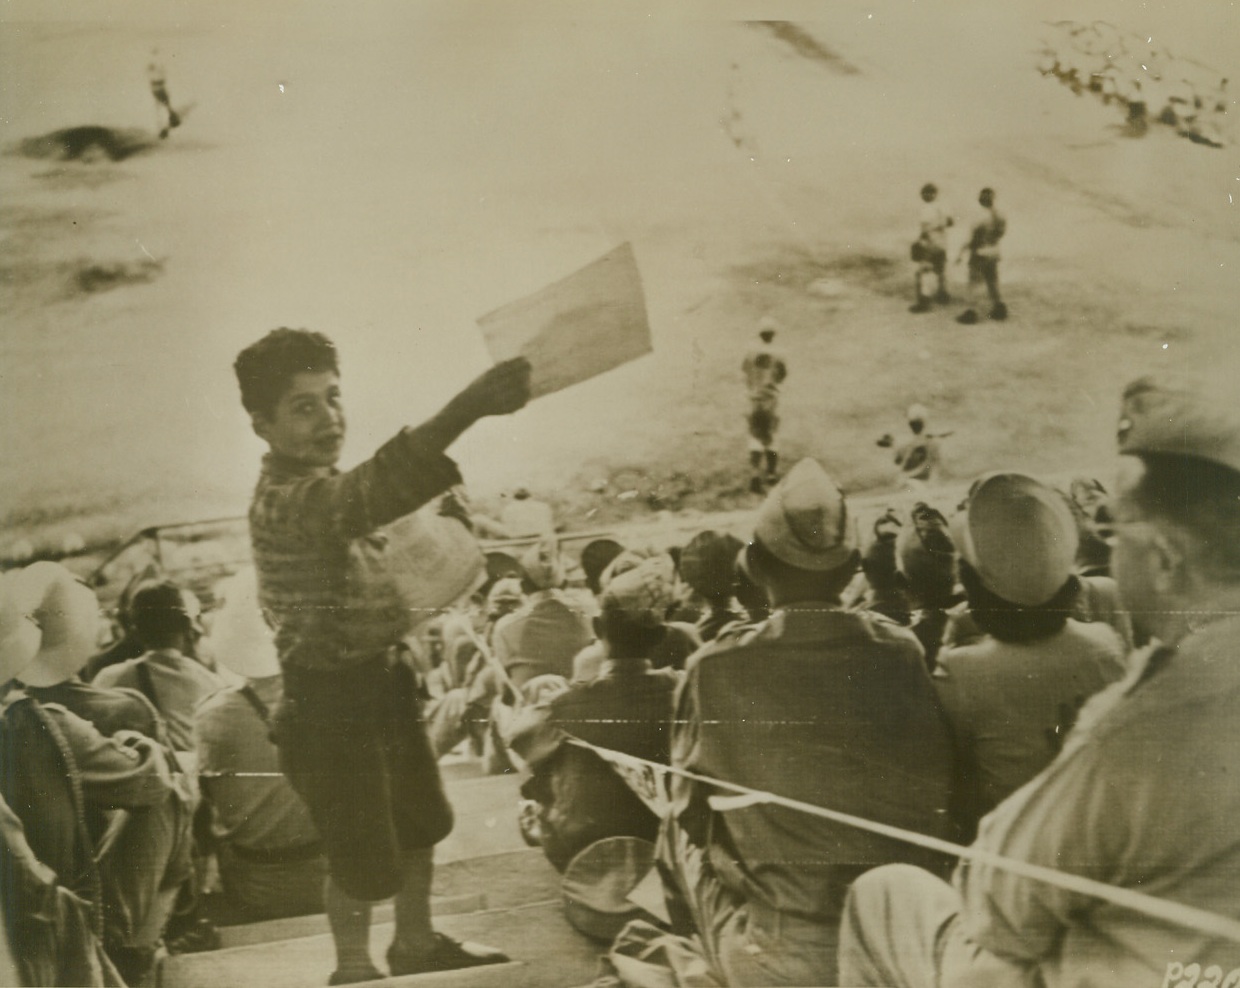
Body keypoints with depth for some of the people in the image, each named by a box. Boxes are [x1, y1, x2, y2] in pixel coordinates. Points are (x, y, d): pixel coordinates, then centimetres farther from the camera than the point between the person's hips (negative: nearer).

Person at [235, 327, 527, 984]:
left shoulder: (323, 483, 5)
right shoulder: (283, 500, -27)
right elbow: (365, 496, -49)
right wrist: (464, 409, -61)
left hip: (379, 682, 10)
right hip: (328, 702, -9)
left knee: (420, 823, 23)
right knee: (364, 854, 6)